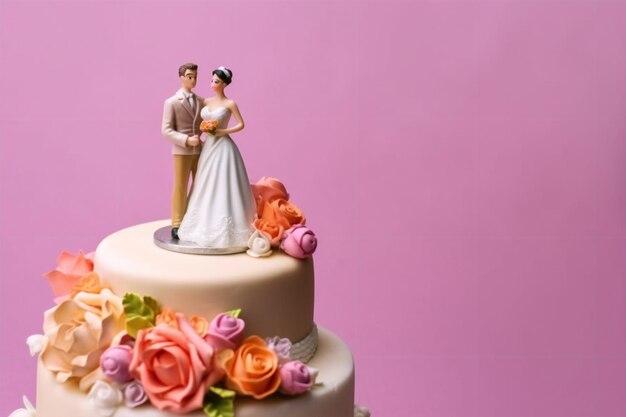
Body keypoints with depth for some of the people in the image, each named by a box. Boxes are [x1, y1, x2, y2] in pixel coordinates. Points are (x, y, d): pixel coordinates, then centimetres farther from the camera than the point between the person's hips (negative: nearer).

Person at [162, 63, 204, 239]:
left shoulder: (201, 101, 8)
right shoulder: (171, 102, -6)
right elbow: (166, 130, -11)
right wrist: (186, 140, -20)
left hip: (200, 150, 5)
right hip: (182, 150, -5)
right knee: (180, 188, -1)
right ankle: (177, 225, 6)